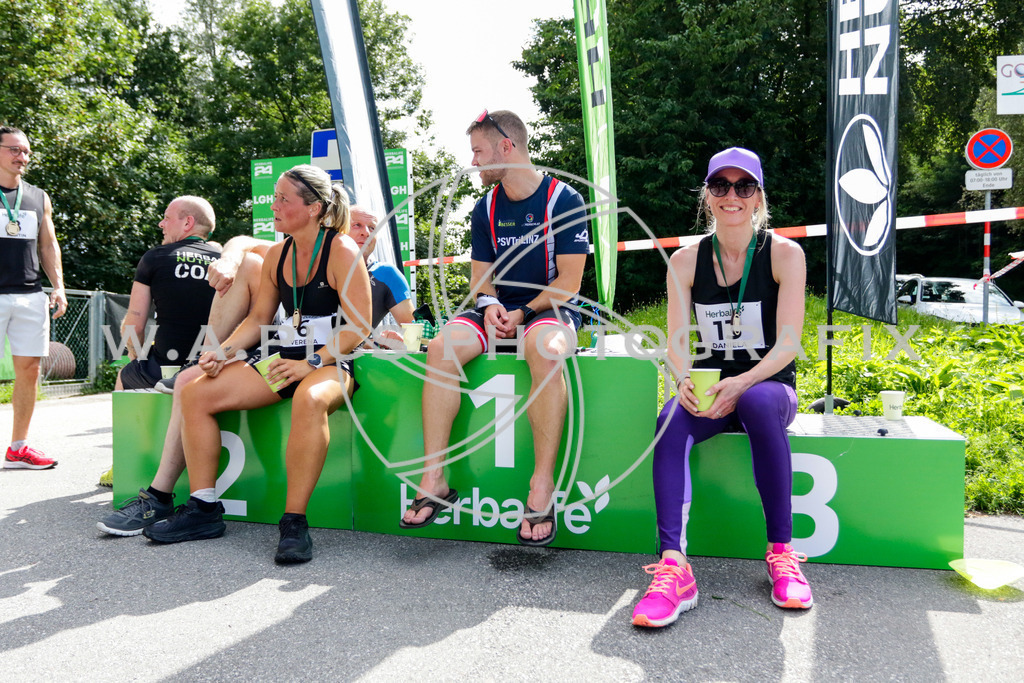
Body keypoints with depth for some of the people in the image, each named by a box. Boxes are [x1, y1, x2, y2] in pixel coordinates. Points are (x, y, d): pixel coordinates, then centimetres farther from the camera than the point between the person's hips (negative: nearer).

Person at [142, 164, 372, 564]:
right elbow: (258, 318, 17)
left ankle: (294, 521, -33)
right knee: (195, 393, -7)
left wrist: (312, 363, -23)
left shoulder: (341, 250, -8)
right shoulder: (277, 255, 13)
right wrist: (225, 351, -1)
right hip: (282, 357, 8)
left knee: (310, 400, -42)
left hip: (332, 361, -7)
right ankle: (203, 509, -3)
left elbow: (359, 326, -14)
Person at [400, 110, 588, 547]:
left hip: (550, 308, -5)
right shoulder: (486, 208, 11)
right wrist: (491, 305, -10)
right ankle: (434, 480, -23)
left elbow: (569, 282, -9)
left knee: (545, 352, -40)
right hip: (501, 309, 5)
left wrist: (522, 314, -18)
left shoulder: (564, 200, -5)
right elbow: (480, 276, 13)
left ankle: (542, 488, -34)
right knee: (441, 348, -24)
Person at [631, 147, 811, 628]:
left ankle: (781, 551, -26)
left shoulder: (784, 254, -2)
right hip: (710, 386, 2)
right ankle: (674, 564, -41)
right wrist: (685, 380, -25)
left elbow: (787, 343, -10)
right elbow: (675, 342, -1)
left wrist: (742, 383, -28)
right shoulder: (686, 260, 4)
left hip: (770, 385, -1)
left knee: (759, 402, -38)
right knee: (671, 419, -32)